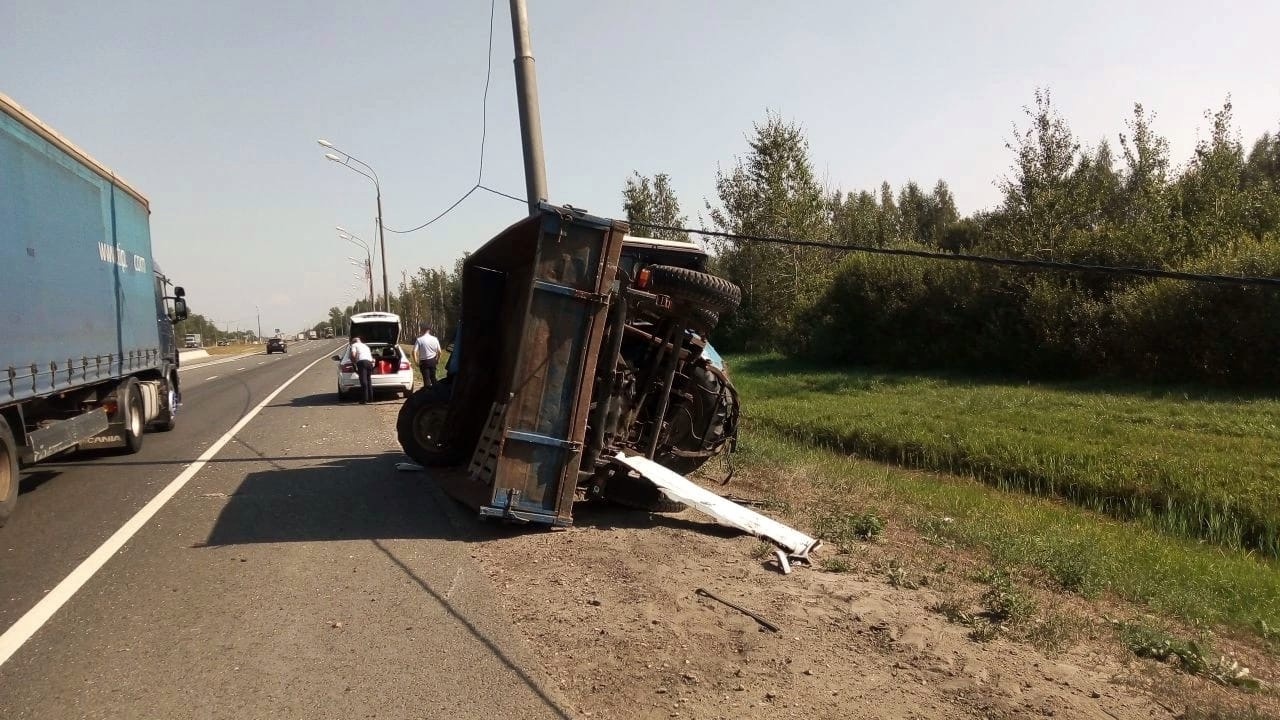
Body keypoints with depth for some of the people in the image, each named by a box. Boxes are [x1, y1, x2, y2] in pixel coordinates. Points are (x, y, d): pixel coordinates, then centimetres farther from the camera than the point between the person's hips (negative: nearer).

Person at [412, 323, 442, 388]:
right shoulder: (434, 339, -5)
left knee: (426, 378, 4)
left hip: (424, 361, -3)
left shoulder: (419, 339, -14)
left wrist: (416, 361, -7)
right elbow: (439, 351, -2)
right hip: (432, 360, 3)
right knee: (433, 377, 17)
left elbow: (414, 351, -19)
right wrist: (437, 359, 14)